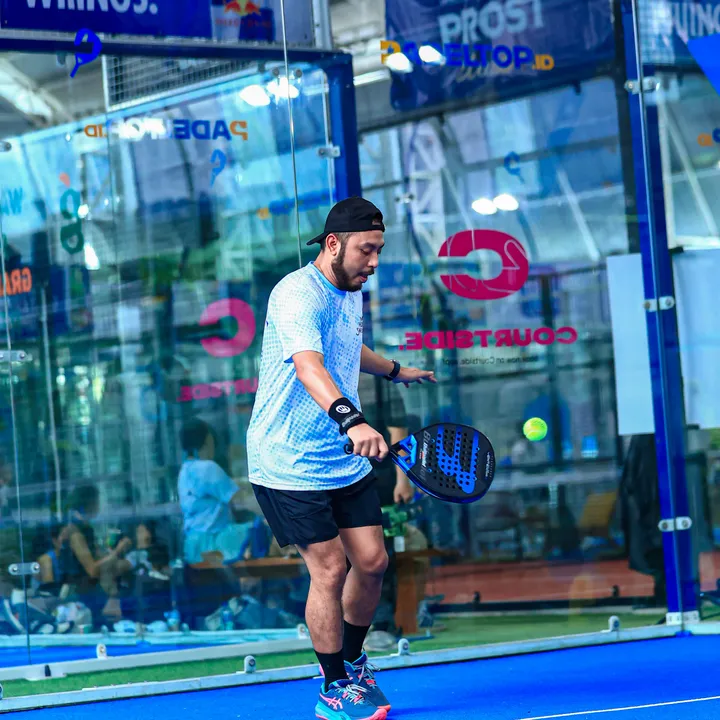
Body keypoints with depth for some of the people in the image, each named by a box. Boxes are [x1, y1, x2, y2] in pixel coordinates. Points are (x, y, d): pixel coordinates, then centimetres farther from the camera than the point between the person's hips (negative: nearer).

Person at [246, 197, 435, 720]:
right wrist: (350, 420, -56)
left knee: (372, 561, 5)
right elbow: (308, 366, -40)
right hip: (289, 463, -8)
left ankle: (351, 660, 28)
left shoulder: (351, 293, 8)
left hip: (347, 461, 8)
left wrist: (395, 371, 48)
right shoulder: (298, 294, -22)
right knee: (329, 570, -7)